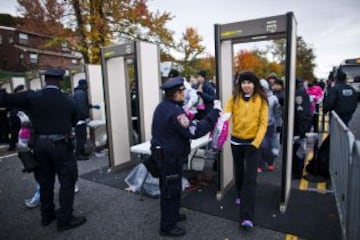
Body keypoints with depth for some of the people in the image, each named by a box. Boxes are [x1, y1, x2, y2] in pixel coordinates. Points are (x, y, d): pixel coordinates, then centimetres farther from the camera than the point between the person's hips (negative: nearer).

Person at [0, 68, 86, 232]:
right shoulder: (68, 100, -4)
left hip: (40, 145, 3)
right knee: (67, 182, 6)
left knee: (45, 182, 17)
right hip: (61, 146, -3)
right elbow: (74, 121, 8)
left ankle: (47, 215, 32)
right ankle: (65, 219, 11)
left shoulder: (31, 97, -5)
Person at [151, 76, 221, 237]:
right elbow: (194, 132, -30)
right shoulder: (174, 111, -27)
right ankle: (167, 226, 22)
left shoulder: (163, 106, 5)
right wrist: (214, 113, -27)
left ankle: (172, 214, 44)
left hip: (164, 154, 10)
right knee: (171, 190, 5)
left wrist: (186, 116, 5)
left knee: (170, 188, 25)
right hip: (170, 156, -10)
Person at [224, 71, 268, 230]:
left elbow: (263, 123, -7)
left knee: (250, 177, -5)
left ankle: (247, 217, -2)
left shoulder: (261, 99, -5)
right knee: (239, 171, 20)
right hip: (236, 140, 2)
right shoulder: (234, 98, -2)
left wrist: (256, 142, -17)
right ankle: (240, 195, 47)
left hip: (253, 141, -2)